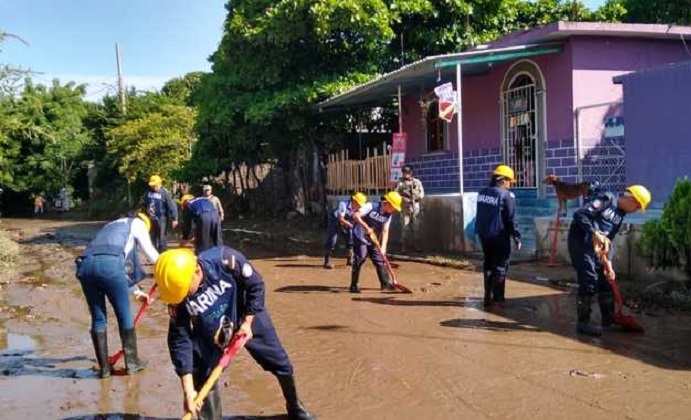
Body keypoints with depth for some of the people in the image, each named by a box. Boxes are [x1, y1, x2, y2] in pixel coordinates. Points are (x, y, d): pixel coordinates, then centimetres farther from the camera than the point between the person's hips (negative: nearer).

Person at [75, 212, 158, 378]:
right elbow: (150, 252, 23)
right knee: (124, 315, 9)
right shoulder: (138, 223, 22)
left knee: (98, 318, 15)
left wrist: (136, 291, 52)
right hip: (108, 263, -6)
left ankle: (104, 367, 19)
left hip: (85, 264, 6)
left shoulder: (112, 226, 40)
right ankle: (132, 362, 21)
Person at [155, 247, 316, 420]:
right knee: (203, 379, -8)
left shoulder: (225, 260, -37)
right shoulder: (178, 296, -29)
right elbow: (179, 340, -25)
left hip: (249, 315, 0)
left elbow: (256, 285, -21)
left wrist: (248, 322, -21)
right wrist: (188, 390, -29)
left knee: (281, 363, 11)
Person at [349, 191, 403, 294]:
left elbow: (385, 231, -1)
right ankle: (354, 285, -3)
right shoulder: (371, 206, -18)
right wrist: (366, 227, -32)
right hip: (360, 238, -6)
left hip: (374, 241, 6)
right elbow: (355, 215, -25)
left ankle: (385, 283, 18)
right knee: (360, 259, -12)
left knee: (379, 260, 6)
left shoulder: (388, 215, 0)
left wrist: (383, 247, -13)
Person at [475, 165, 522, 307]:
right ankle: (497, 297, 1)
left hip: (484, 234, 7)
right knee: (501, 266, 3)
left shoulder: (482, 193, 6)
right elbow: (511, 220, -14)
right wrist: (517, 238, -6)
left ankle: (488, 295, 18)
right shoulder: (506, 195, -15)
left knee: (488, 264, 16)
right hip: (499, 236, -7)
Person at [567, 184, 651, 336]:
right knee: (589, 283, -11)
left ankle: (609, 318, 28)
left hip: (595, 247, 9)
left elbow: (609, 239, 13)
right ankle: (583, 323, -3)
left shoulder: (620, 215, 12)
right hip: (580, 242, -9)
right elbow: (579, 214, -22)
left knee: (606, 280, 13)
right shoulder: (607, 199, -14)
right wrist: (594, 233, -27)